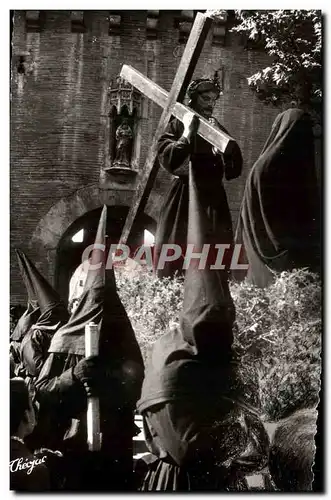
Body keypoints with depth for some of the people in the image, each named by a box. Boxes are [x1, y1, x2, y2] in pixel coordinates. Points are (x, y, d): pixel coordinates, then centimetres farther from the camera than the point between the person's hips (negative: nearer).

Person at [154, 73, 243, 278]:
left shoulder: (218, 129, 13)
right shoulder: (177, 126, 6)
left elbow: (235, 170, 3)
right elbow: (167, 160, -10)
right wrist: (187, 133, -12)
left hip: (213, 200, 3)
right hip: (183, 198, -3)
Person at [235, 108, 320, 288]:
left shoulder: (264, 167, -9)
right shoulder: (306, 170, 0)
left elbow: (250, 215, -5)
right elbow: (314, 215, 6)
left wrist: (241, 246, 5)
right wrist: (312, 251, 15)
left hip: (270, 252, -2)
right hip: (304, 252, 2)